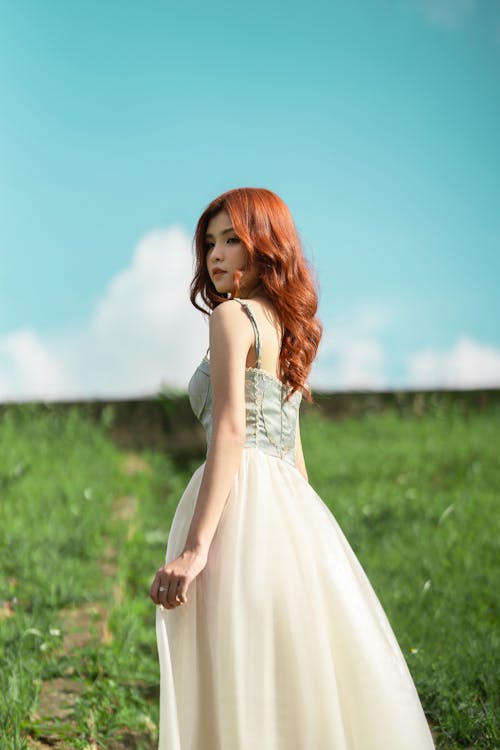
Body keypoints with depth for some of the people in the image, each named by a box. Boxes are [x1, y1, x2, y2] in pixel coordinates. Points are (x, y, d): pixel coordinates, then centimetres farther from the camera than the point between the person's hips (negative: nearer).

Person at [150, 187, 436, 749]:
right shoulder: (287, 327, 21)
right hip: (294, 508, 9)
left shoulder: (233, 315, -5)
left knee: (243, 682, -7)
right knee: (301, 677, 12)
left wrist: (195, 548, -22)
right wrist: (299, 529, 26)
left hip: (243, 501, -9)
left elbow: (231, 429, -16)